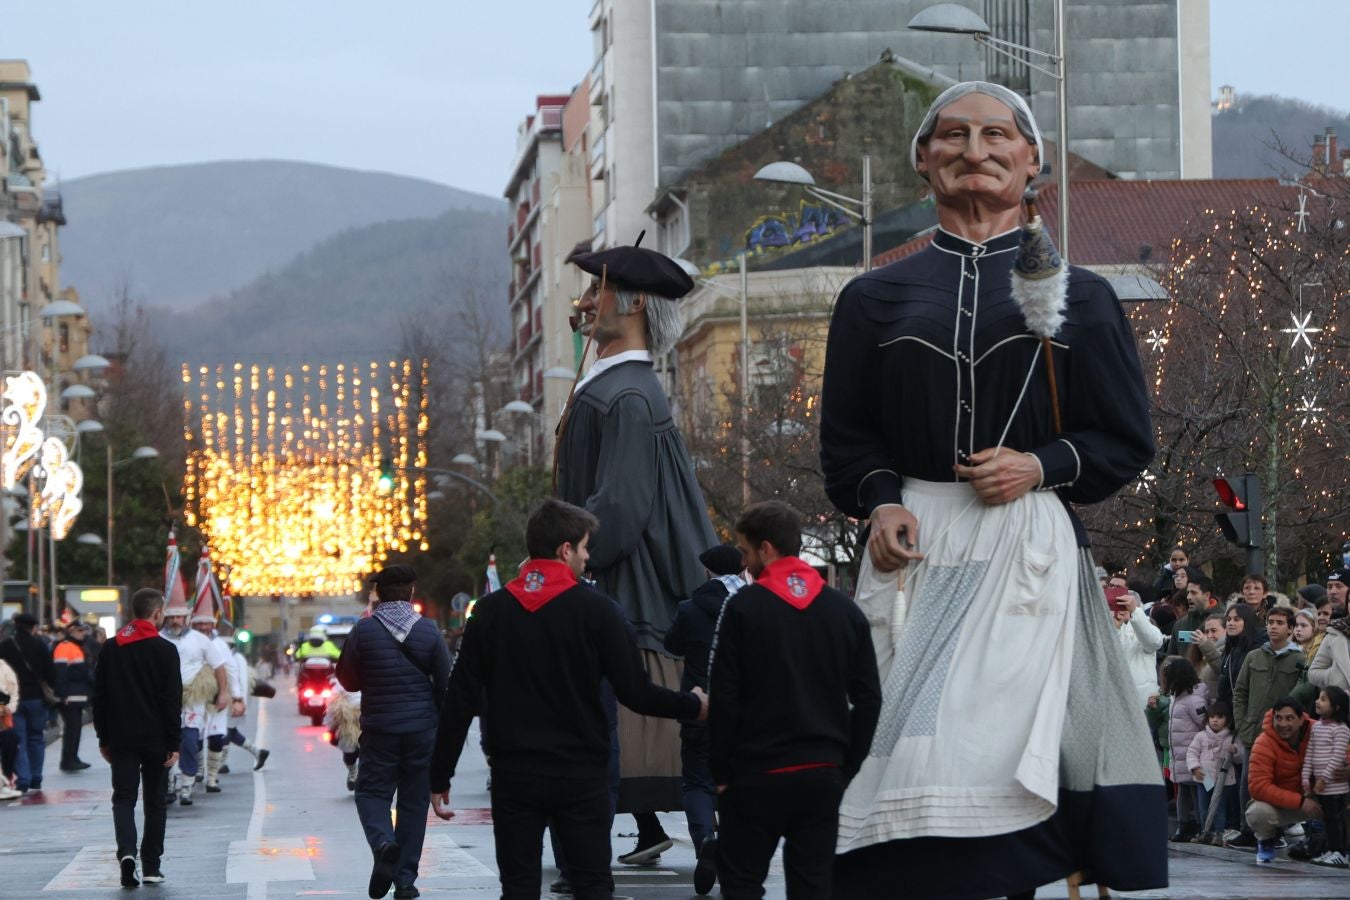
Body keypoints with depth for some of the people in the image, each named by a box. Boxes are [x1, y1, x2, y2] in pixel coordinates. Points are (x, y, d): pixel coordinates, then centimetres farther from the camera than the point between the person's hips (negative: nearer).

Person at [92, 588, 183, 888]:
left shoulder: (110, 649, 6)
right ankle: (151, 867, 9)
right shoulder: (164, 650, -7)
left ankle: (126, 851, -23)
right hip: (155, 739, -2)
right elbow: (173, 701, -9)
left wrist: (104, 739, 14)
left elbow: (99, 697, 9)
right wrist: (174, 743, -6)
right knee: (154, 802, 8)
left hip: (121, 739, 2)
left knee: (123, 798, 2)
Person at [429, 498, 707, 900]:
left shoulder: (491, 611, 0)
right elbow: (636, 693, -10)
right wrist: (693, 706, 8)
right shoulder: (596, 610, -8)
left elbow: (460, 702, -1)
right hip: (581, 776, -2)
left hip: (514, 776, 2)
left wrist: (441, 776, 5)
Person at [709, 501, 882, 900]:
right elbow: (868, 698, 5)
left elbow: (724, 698, -8)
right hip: (824, 774, 4)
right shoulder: (845, 610, 5)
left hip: (757, 775, -4)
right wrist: (847, 766, 11)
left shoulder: (744, 607, -7)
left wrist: (722, 770, 0)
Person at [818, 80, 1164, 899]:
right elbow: (846, 439, 13)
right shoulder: (875, 300, 14)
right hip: (918, 546, 2)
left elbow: (1127, 444, 10)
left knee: (1002, 745, -15)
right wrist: (881, 501, -7)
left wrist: (1040, 468, -8)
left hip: (1030, 546, -1)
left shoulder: (1080, 298, 11)